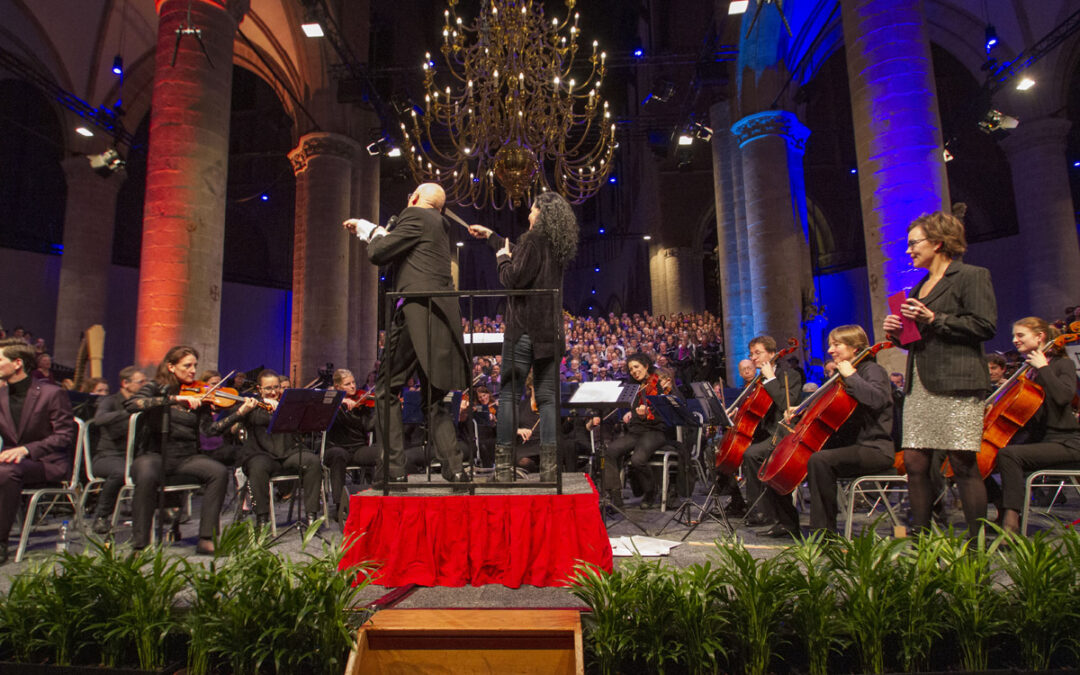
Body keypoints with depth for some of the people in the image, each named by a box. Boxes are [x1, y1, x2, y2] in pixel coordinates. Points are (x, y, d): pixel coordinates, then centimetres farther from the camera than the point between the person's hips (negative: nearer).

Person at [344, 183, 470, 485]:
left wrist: (376, 235, 17)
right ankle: (454, 467, 2)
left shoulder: (415, 216, 0)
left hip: (417, 311, -8)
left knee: (386, 390, 2)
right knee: (433, 400, 11)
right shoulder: (439, 223, 25)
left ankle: (395, 467, 1)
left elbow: (378, 254, -5)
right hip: (442, 316, 8)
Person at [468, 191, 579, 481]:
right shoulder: (557, 246, 16)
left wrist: (502, 258, 6)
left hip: (525, 329, -7)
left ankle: (504, 464, 1)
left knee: (509, 394, 0)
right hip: (550, 332, 7)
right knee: (548, 397, 5)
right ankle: (549, 464, 4)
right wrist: (490, 236, 39)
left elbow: (513, 278, -14)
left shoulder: (533, 240, -9)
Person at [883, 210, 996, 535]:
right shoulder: (918, 288, 22)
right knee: (915, 463, 3)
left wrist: (934, 319, -15)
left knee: (963, 465, -4)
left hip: (956, 384, -7)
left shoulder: (972, 276, 1)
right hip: (919, 385, 7)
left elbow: (984, 326, -10)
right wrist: (897, 332, 6)